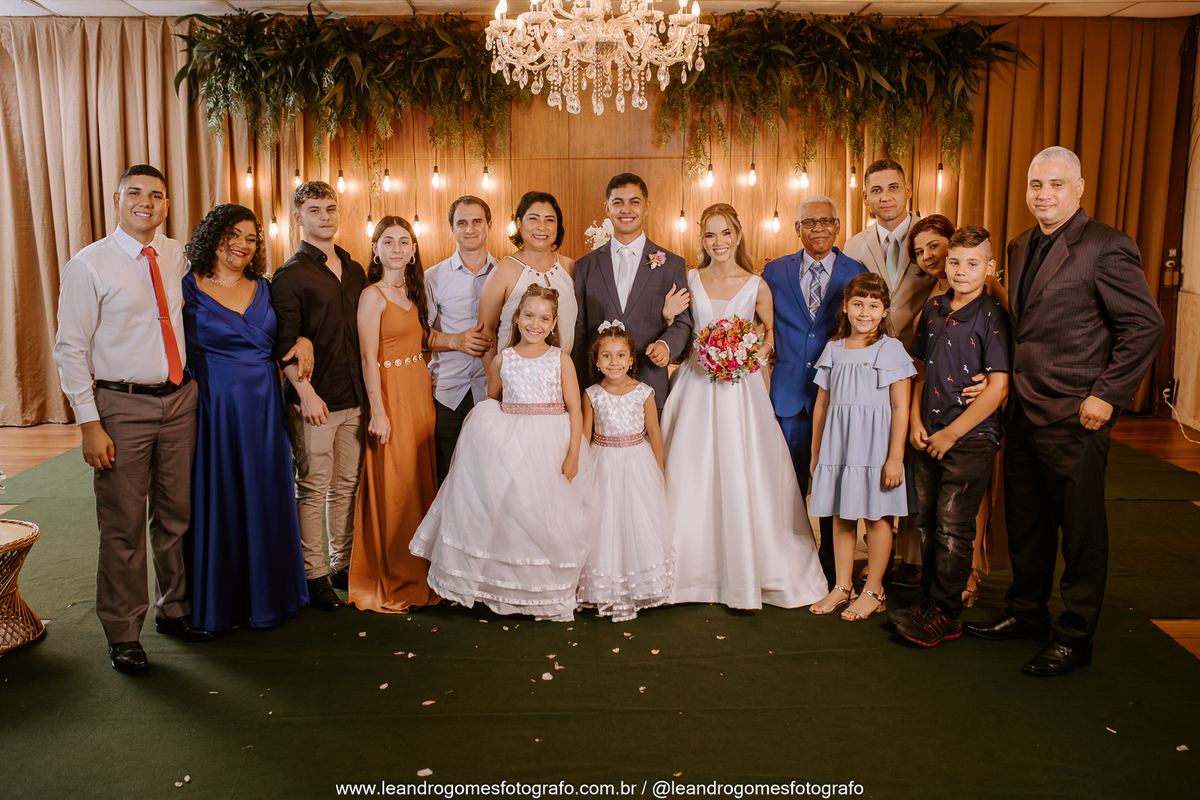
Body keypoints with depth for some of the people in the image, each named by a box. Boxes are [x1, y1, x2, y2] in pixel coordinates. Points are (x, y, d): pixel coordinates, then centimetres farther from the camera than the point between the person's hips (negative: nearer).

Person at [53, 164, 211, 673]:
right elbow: (71, 350, -8)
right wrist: (90, 424, -14)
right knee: (122, 526, 2)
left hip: (180, 400, 5)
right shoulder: (88, 266, -7)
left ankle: (173, 611, 32)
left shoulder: (179, 256, 6)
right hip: (122, 406, -4)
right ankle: (123, 635, 17)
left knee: (176, 515, 15)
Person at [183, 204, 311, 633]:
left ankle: (265, 596, 26)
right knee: (218, 503, 5)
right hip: (215, 410, -4)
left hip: (264, 409, 4)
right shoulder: (188, 288, -3)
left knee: (265, 501, 10)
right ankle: (218, 602, 21)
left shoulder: (263, 288, 10)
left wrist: (303, 340, 0)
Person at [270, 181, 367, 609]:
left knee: (347, 484, 13)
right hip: (315, 399, -6)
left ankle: (343, 565, 26)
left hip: (355, 397, 6)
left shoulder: (354, 270, 14)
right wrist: (305, 391, -17)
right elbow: (284, 344, -10)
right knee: (313, 488, 2)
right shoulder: (290, 275, -5)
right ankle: (314, 574, 13)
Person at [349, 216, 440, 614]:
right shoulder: (373, 295, -9)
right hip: (391, 393, -7)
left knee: (421, 480, 11)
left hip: (421, 391, 8)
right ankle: (389, 584, 12)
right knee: (393, 486, -2)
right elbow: (369, 359, -13)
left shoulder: (413, 291, 13)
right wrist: (379, 412, -17)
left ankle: (418, 575, 24)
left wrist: (426, 389, 10)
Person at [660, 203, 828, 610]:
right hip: (696, 386, 1)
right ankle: (695, 569, 15)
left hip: (741, 387, -1)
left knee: (744, 477, -2)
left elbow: (771, 335, 12)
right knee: (693, 477, 1)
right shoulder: (688, 281, 6)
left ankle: (747, 572, 12)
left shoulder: (757, 286, 3)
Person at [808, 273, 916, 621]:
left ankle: (873, 591, 15)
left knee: (876, 515, 4)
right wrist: (815, 453, 14)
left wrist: (895, 457, -13)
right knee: (841, 516, 9)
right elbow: (821, 405, 13)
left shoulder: (891, 349, -3)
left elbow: (900, 408, -7)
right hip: (837, 445, 4)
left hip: (874, 446, -4)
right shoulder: (834, 350, 9)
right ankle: (842, 587, 20)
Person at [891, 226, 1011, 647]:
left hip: (971, 438, -6)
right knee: (928, 522, 12)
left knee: (953, 527, -1)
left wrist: (952, 433, -11)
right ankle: (929, 601, 26)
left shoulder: (992, 317, -10)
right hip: (929, 437, 6)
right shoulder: (933, 309, 8)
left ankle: (946, 614, 12)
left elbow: (998, 388, -13)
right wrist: (915, 420, 4)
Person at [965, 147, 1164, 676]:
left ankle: (1075, 638, 19)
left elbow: (1145, 326, -12)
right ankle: (1027, 613, 33)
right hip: (1022, 412, 7)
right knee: (1025, 521, 17)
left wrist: (1106, 395, -14)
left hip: (1075, 417, -7)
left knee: (1081, 530, 5)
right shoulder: (1021, 248, 13)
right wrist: (1009, 382, 12)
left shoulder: (1106, 248, -11)